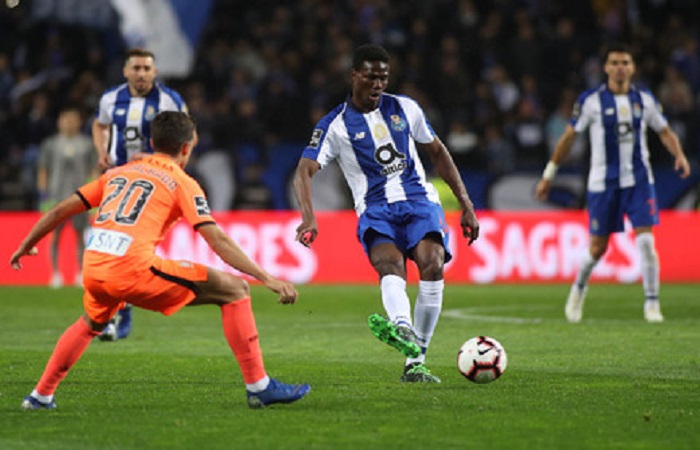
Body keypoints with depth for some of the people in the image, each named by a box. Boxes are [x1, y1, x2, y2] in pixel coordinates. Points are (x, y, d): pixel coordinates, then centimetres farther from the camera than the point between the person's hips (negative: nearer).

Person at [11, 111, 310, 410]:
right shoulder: (181, 182, 10)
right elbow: (217, 240, -1)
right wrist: (267, 278, -2)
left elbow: (61, 210, 27)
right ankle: (259, 387, 0)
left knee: (92, 323, 40)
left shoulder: (118, 173, 25)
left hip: (92, 269, 6)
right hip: (134, 269, -6)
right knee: (235, 290, 4)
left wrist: (25, 246, 40)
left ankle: (41, 395, 37)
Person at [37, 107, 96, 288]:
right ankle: (55, 272, 4)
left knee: (80, 233, 0)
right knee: (55, 234, -2)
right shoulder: (50, 144, 8)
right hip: (57, 196, 0)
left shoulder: (86, 144, 9)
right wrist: (43, 196, 2)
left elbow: (94, 170, 11)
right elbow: (42, 171, 9)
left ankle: (81, 273, 6)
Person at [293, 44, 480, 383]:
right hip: (375, 210, -2)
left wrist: (465, 204, 16)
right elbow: (304, 171, -8)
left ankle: (414, 364, -20)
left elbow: (437, 153, 22)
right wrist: (308, 218, -27)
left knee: (432, 265, -25)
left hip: (419, 202, 2)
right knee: (389, 264, -33)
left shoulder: (404, 108, 12)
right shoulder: (336, 125, 2)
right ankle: (403, 330, -64)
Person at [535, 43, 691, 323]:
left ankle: (652, 303, -1)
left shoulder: (644, 100, 4)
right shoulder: (591, 101, -3)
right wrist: (548, 175, 5)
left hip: (639, 180, 1)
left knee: (645, 240, -12)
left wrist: (679, 155, -6)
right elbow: (569, 137, 3)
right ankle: (579, 287, 34)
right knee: (598, 248, 3)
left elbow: (665, 132, 14)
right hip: (603, 182, -1)